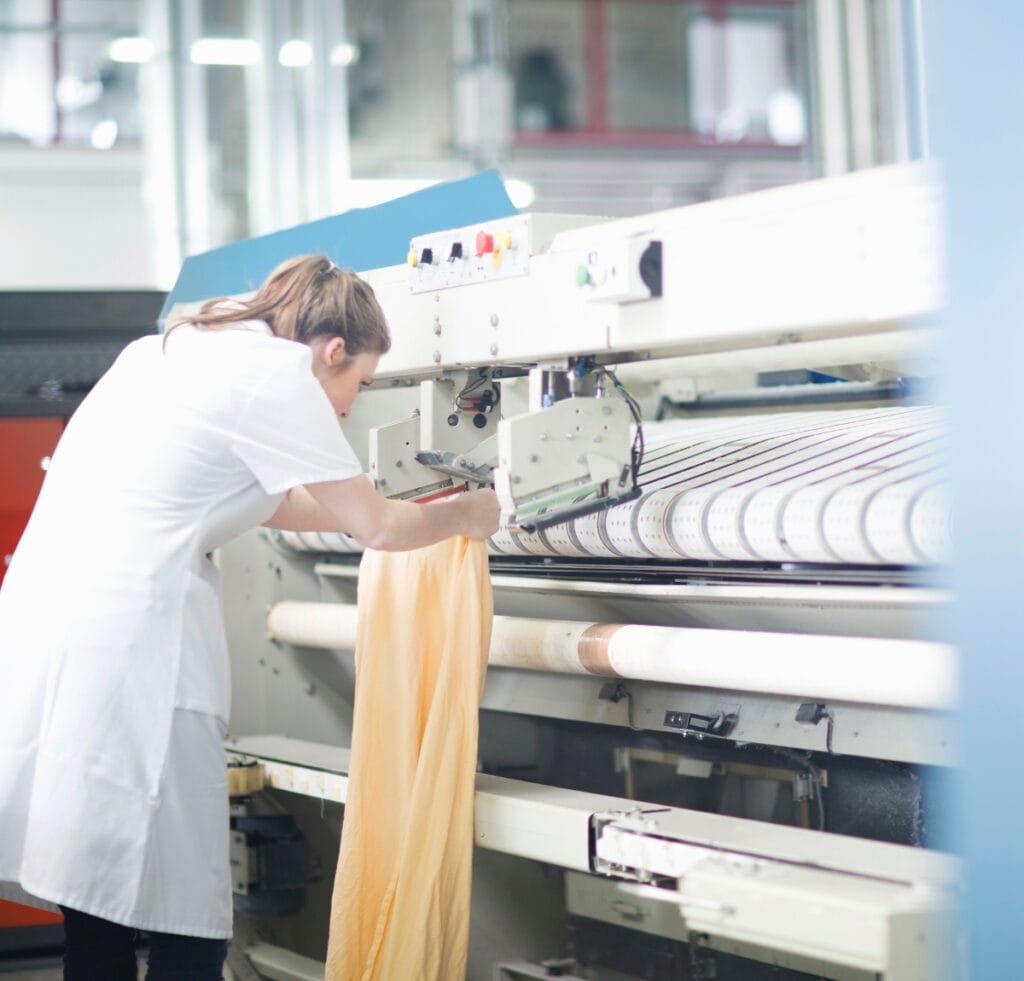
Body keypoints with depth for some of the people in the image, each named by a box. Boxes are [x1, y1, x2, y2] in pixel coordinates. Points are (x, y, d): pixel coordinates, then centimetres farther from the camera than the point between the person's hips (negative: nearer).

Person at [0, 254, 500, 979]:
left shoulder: (180, 350, 21)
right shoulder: (277, 371, -4)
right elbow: (377, 526, 3)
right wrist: (466, 516, 21)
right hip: (123, 654, -9)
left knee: (99, 907, 12)